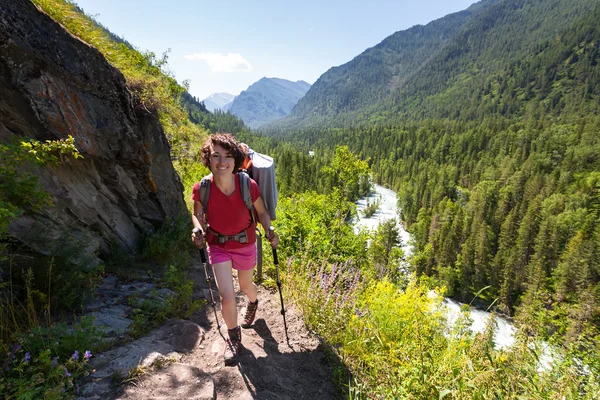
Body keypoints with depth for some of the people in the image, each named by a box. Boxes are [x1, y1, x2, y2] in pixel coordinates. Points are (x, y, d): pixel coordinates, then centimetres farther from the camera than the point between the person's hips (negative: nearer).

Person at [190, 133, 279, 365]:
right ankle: (234, 337, 27)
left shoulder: (249, 186, -23)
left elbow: (262, 212, -6)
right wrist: (198, 229, -23)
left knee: (245, 286, 23)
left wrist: (269, 230, -24)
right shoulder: (201, 189, -21)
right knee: (227, 296, -6)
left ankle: (253, 303, 64)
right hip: (218, 247, 0)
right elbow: (198, 214, -2)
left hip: (245, 245, 1)